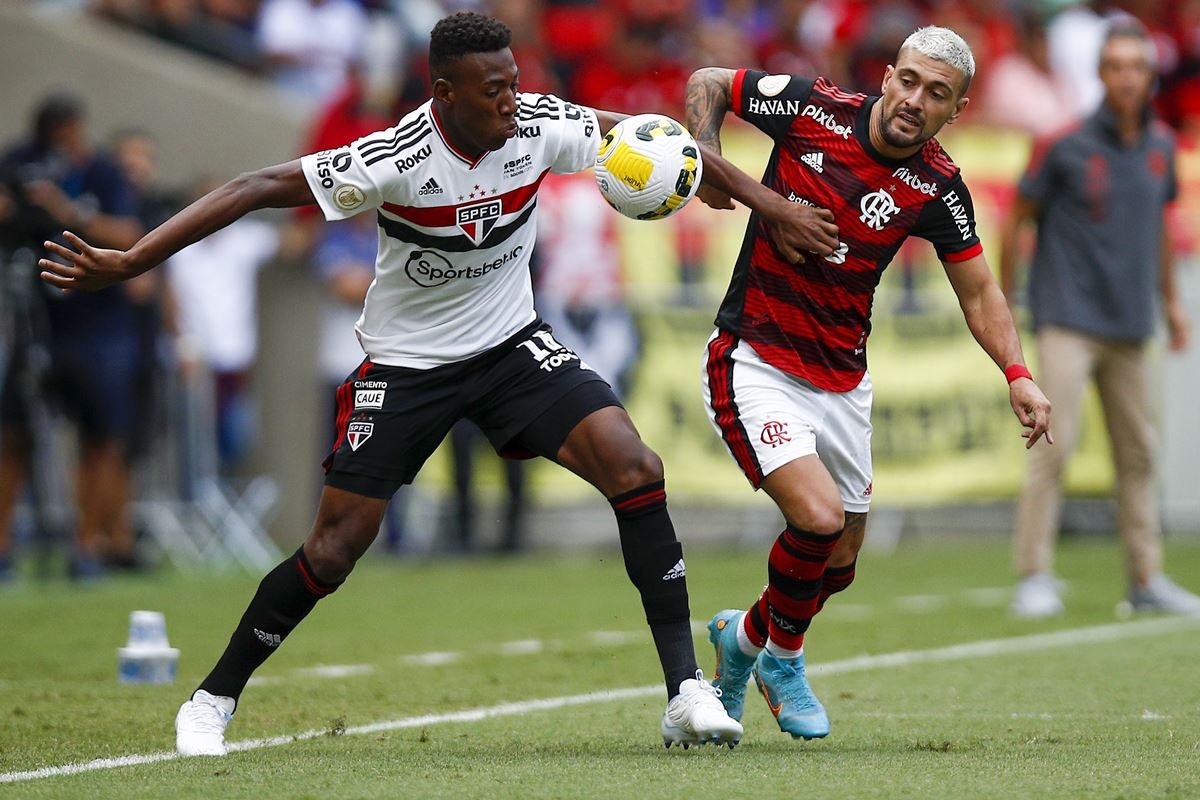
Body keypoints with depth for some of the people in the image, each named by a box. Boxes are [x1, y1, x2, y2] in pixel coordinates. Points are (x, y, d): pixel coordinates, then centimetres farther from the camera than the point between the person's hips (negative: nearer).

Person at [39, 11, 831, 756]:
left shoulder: (542, 127, -17)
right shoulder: (396, 159, -28)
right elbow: (259, 188, -26)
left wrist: (768, 202, -1)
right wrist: (128, 262, -30)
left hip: (513, 344, 3)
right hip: (405, 365, -3)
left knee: (636, 469, -18)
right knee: (335, 549, -3)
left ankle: (686, 692, -12)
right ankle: (213, 700, 20)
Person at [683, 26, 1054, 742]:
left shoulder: (938, 188, -6)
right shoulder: (812, 108, -14)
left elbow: (979, 292, 3)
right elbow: (707, 84, 1)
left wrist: (1018, 376, -12)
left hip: (843, 381, 5)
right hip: (755, 360, -5)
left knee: (838, 565, 11)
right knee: (819, 516, -22)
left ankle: (745, 637, 43)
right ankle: (782, 657, 7)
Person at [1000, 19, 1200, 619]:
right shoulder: (1065, 146, -9)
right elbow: (1019, 216, 0)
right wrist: (1002, 300, 1)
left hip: (1129, 326, 6)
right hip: (1068, 320, -5)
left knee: (1137, 452, 9)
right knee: (1055, 442, -13)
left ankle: (1147, 580, 17)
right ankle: (1034, 576, -9)